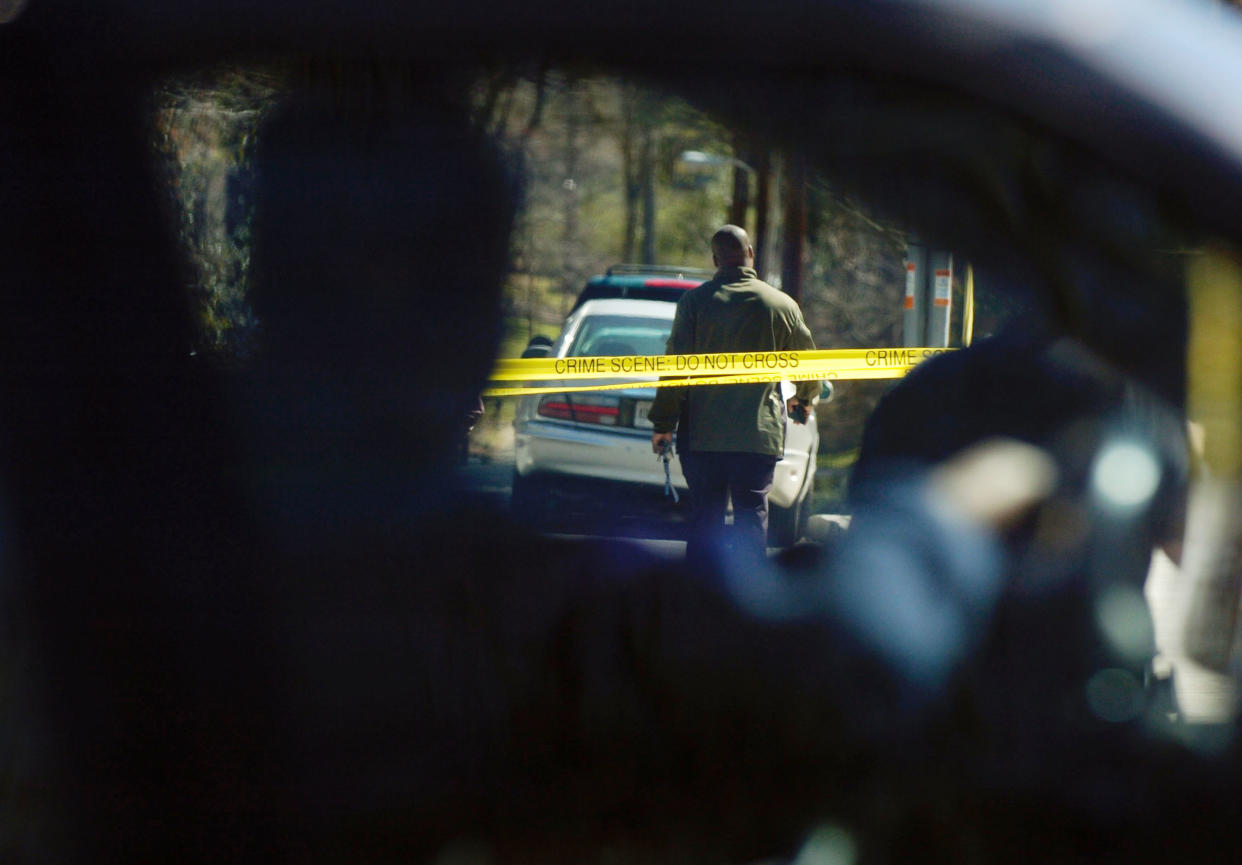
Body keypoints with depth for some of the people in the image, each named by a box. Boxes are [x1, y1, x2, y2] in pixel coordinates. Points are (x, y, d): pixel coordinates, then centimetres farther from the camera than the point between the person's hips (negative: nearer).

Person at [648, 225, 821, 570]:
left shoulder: (694, 301, -2)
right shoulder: (782, 305, 2)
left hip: (702, 436, 0)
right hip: (760, 434, 0)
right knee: (752, 515, 4)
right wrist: (804, 400, 36)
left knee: (705, 518, 6)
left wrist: (663, 424, 3)